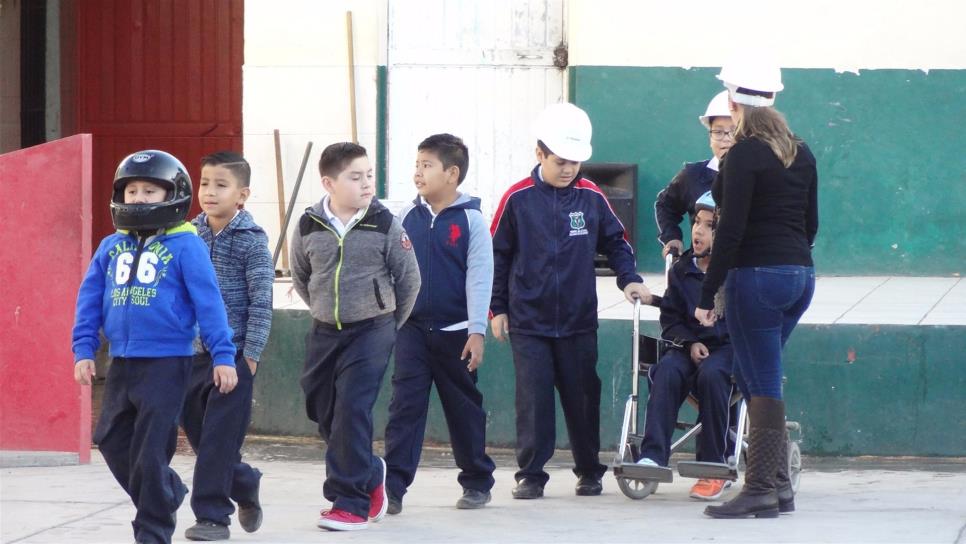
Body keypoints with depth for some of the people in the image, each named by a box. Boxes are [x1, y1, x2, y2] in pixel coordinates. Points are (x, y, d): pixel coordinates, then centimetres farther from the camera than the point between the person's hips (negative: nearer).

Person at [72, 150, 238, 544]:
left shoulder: (184, 246, -8)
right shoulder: (111, 247, 7)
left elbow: (208, 302, -8)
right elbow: (90, 300, 11)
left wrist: (223, 355, -9)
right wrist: (84, 350, 5)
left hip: (167, 361, -6)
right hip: (122, 361, 6)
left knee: (150, 448, -4)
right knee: (112, 441, 12)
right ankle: (167, 494, 32)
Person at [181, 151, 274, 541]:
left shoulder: (251, 240, -8)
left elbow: (261, 300, -10)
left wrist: (251, 355, -14)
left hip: (234, 353, -6)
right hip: (193, 350, 6)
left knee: (218, 436, -6)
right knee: (195, 429, 11)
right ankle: (244, 484, 32)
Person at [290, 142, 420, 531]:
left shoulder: (384, 225, -9)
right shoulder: (309, 227, -3)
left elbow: (409, 278, 0)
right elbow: (300, 277, 14)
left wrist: (390, 322, 6)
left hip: (372, 331, -4)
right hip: (325, 333, 4)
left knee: (352, 409, -13)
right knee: (322, 409, 11)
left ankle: (351, 502, -7)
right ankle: (369, 474, 34)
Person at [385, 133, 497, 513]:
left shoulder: (471, 221, -6)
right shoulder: (407, 217, 4)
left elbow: (479, 278, -9)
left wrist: (477, 332, -13)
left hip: (454, 332, -2)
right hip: (412, 328, 2)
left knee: (464, 409, 10)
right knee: (404, 406, -7)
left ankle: (477, 482, 24)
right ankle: (393, 487, -12)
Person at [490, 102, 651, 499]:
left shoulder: (591, 197, 1)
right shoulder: (518, 198, -5)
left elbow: (615, 242, 14)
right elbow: (497, 255, 2)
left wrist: (629, 279, -2)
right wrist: (497, 308, 2)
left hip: (579, 321, 2)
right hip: (528, 321, -2)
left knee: (583, 397, 8)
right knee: (533, 399, -4)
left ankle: (590, 471, 21)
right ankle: (531, 475, 3)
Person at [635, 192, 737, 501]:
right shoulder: (682, 270, 11)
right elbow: (670, 318, 13)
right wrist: (690, 342, -6)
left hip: (729, 347, -3)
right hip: (690, 346, 3)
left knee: (711, 374, -36)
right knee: (666, 371, -30)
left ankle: (715, 467, -25)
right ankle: (653, 455, -37)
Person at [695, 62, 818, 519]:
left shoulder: (745, 154, -12)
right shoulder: (801, 153, 11)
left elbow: (731, 229, -15)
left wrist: (707, 294, -12)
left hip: (757, 276, -8)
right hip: (800, 274, 8)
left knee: (762, 383, -4)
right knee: (759, 379, 16)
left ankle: (761, 490, -2)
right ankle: (778, 483, 15)